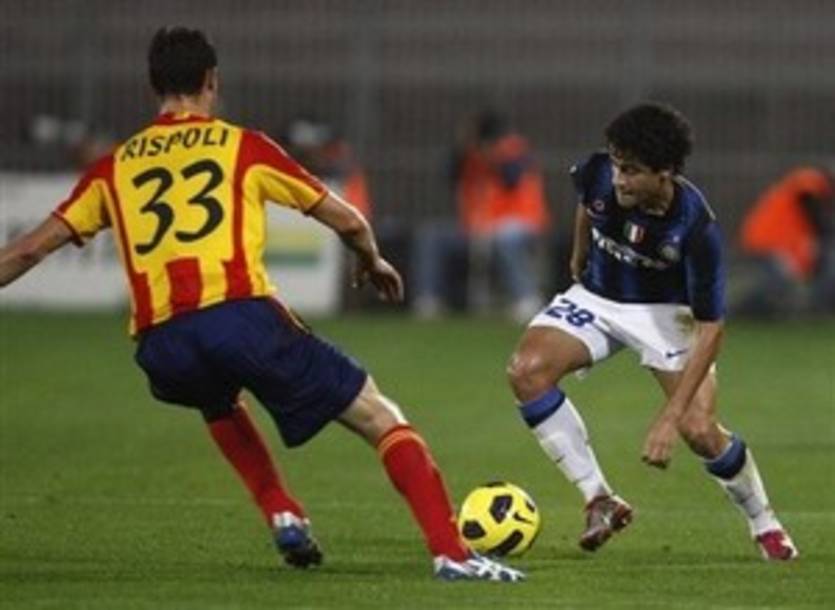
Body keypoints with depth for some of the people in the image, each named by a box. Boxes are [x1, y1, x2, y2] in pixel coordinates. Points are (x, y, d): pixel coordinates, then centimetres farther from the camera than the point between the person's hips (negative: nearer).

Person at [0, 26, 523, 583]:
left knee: (218, 402, 40)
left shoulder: (115, 169, 21)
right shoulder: (241, 146, 15)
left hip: (161, 345, 3)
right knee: (383, 420, 4)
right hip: (241, 316, -3)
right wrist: (374, 262, 42)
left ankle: (282, 515, 20)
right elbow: (347, 221, 21)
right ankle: (450, 553, -14)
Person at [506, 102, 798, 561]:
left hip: (665, 310, -4)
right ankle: (599, 500, -13)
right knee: (526, 371, -24)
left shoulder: (695, 226, -32)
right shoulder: (598, 175, -22)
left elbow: (710, 328, -28)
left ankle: (764, 524, 11)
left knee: (698, 430, -19)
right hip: (597, 297, 4)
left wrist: (670, 417, -34)